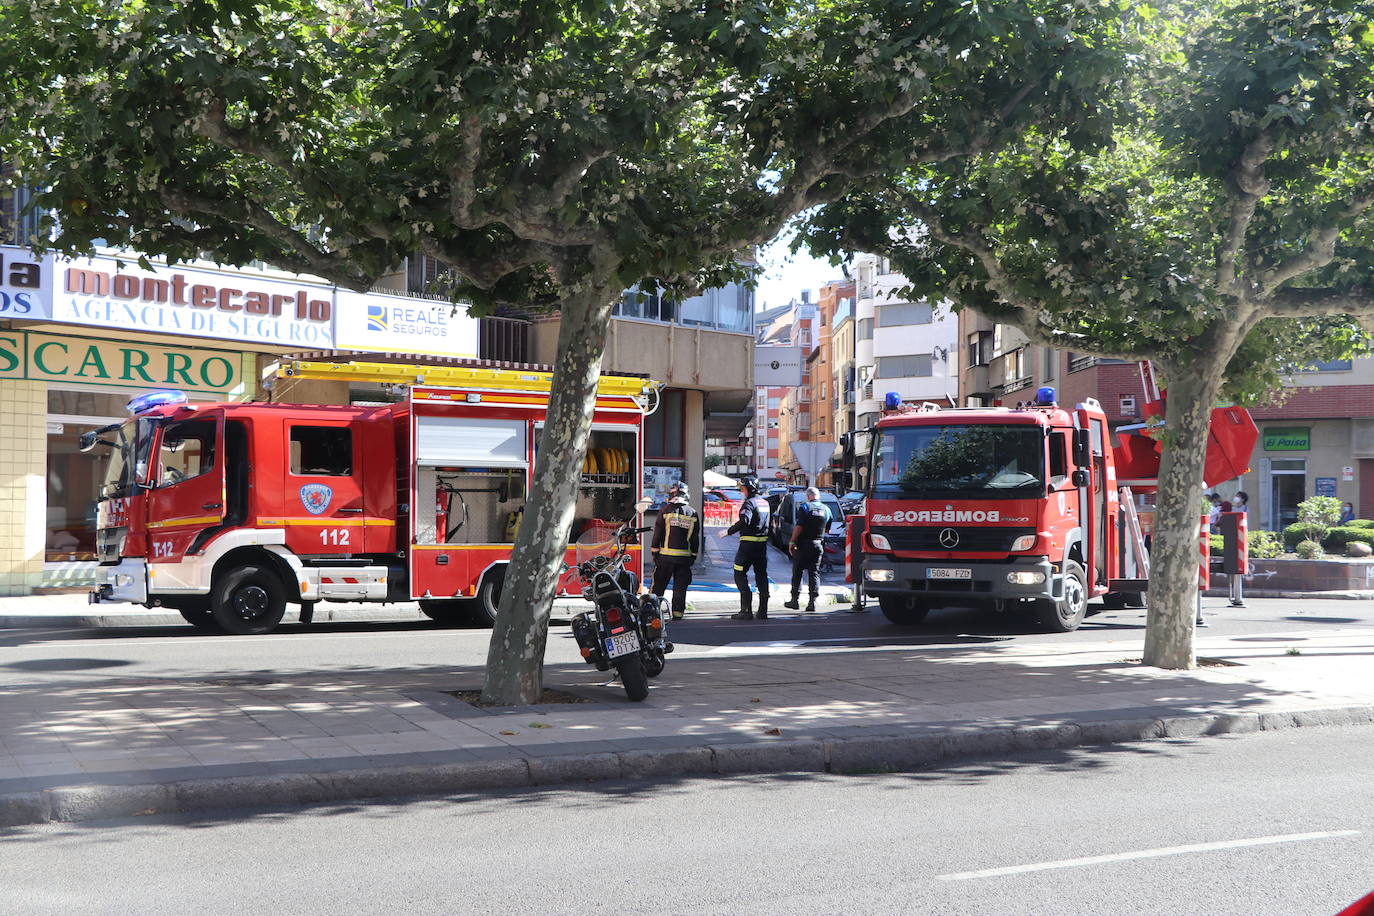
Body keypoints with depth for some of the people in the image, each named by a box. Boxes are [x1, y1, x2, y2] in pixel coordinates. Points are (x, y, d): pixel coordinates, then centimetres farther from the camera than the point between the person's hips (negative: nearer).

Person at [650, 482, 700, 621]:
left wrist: (654, 551, 4)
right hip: (685, 556, 2)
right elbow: (695, 537, 9)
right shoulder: (693, 513, 5)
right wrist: (694, 556, 16)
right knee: (680, 586, 7)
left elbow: (658, 533, -3)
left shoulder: (666, 510, -3)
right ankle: (678, 613, 6)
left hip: (666, 556, -2)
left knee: (659, 583, 5)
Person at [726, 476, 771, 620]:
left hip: (748, 543, -8)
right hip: (763, 543, 8)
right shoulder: (765, 503, 15)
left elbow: (744, 522, -27)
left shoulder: (749, 503, -13)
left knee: (740, 574, -2)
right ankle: (763, 610, 11)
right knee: (761, 575, 11)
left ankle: (746, 610, -9)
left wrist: (728, 531, -20)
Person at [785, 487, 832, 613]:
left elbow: (799, 526, -15)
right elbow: (827, 529, 15)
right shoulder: (826, 509, 8)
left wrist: (792, 542, -10)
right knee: (814, 573, 7)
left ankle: (794, 600, 7)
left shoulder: (804, 507, -8)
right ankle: (812, 601, 0)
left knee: (797, 572, 6)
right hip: (818, 545, 4)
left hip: (803, 544, -4)